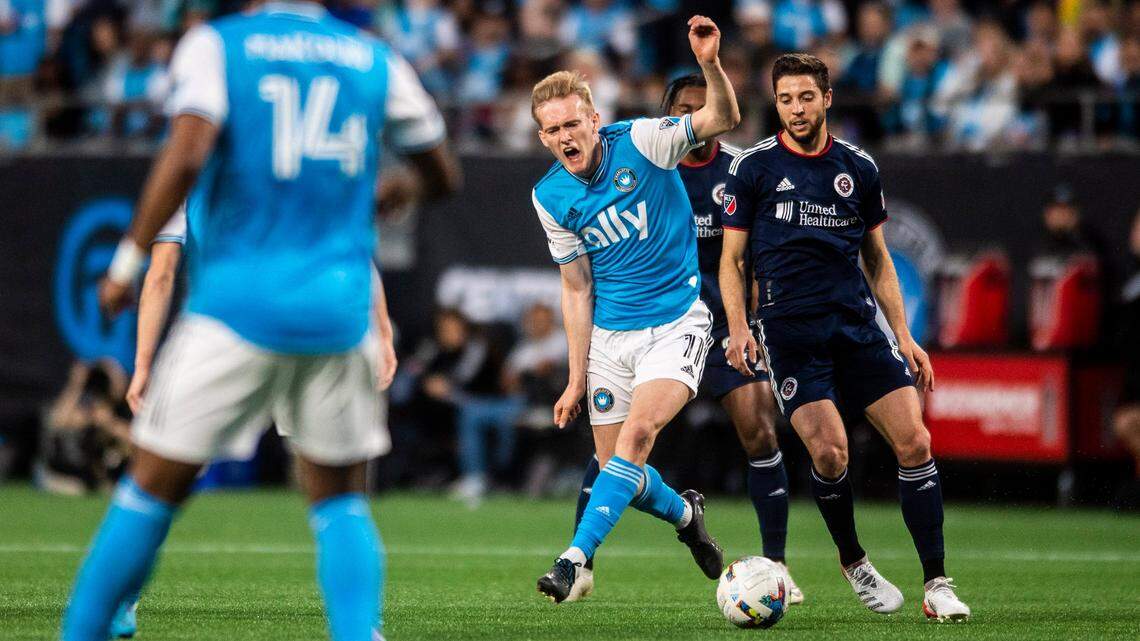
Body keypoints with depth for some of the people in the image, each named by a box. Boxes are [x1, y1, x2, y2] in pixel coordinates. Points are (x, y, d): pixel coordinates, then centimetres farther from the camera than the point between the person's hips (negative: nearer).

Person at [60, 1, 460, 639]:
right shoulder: (377, 61, 9)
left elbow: (186, 156, -17)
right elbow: (445, 178, 19)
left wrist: (129, 259, -9)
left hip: (239, 300, -2)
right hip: (339, 309, 2)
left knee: (155, 486, 6)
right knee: (341, 498, 13)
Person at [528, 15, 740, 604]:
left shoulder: (641, 142, -10)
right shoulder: (551, 197, -1)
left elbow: (723, 118, -20)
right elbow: (578, 290, 4)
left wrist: (710, 64, -40)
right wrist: (576, 379, 1)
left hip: (676, 321, -4)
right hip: (609, 335, 4)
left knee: (637, 431, -24)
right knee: (616, 466, 4)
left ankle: (577, 557, -27)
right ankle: (684, 514, 36)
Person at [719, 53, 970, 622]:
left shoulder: (858, 168, 10)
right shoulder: (753, 167, 1)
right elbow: (731, 258, 6)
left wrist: (903, 336, 11)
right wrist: (738, 328, -8)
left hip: (857, 326, 3)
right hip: (789, 330, -3)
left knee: (914, 442, -10)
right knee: (829, 452, -18)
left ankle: (937, 585, -5)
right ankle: (853, 563, 9)